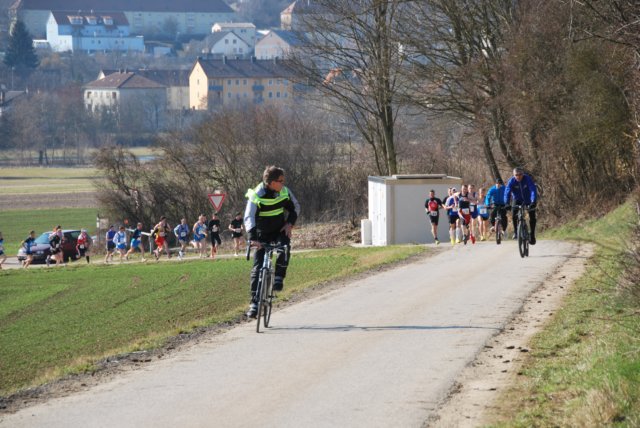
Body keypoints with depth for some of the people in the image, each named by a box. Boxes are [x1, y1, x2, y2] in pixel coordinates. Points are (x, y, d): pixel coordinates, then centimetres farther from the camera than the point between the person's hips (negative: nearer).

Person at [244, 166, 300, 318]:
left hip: (280, 230, 2)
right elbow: (249, 217, -33)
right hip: (262, 234, -2)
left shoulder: (285, 192, -8)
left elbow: (295, 207, 9)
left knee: (284, 247, -32)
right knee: (257, 267, -7)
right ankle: (254, 303, -4)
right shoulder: (257, 196, -23)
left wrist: (290, 223, -9)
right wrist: (252, 238, -47)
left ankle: (279, 278, -13)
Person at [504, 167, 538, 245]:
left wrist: (533, 202, -49)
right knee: (513, 214, -22)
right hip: (518, 200, 1)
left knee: (532, 217, -11)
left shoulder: (528, 179, -26)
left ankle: (532, 235, 6)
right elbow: (507, 192, -30)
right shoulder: (511, 181, -22)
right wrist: (506, 204, -45)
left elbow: (533, 190, -35)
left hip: (529, 200, -1)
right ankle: (515, 232, -3)